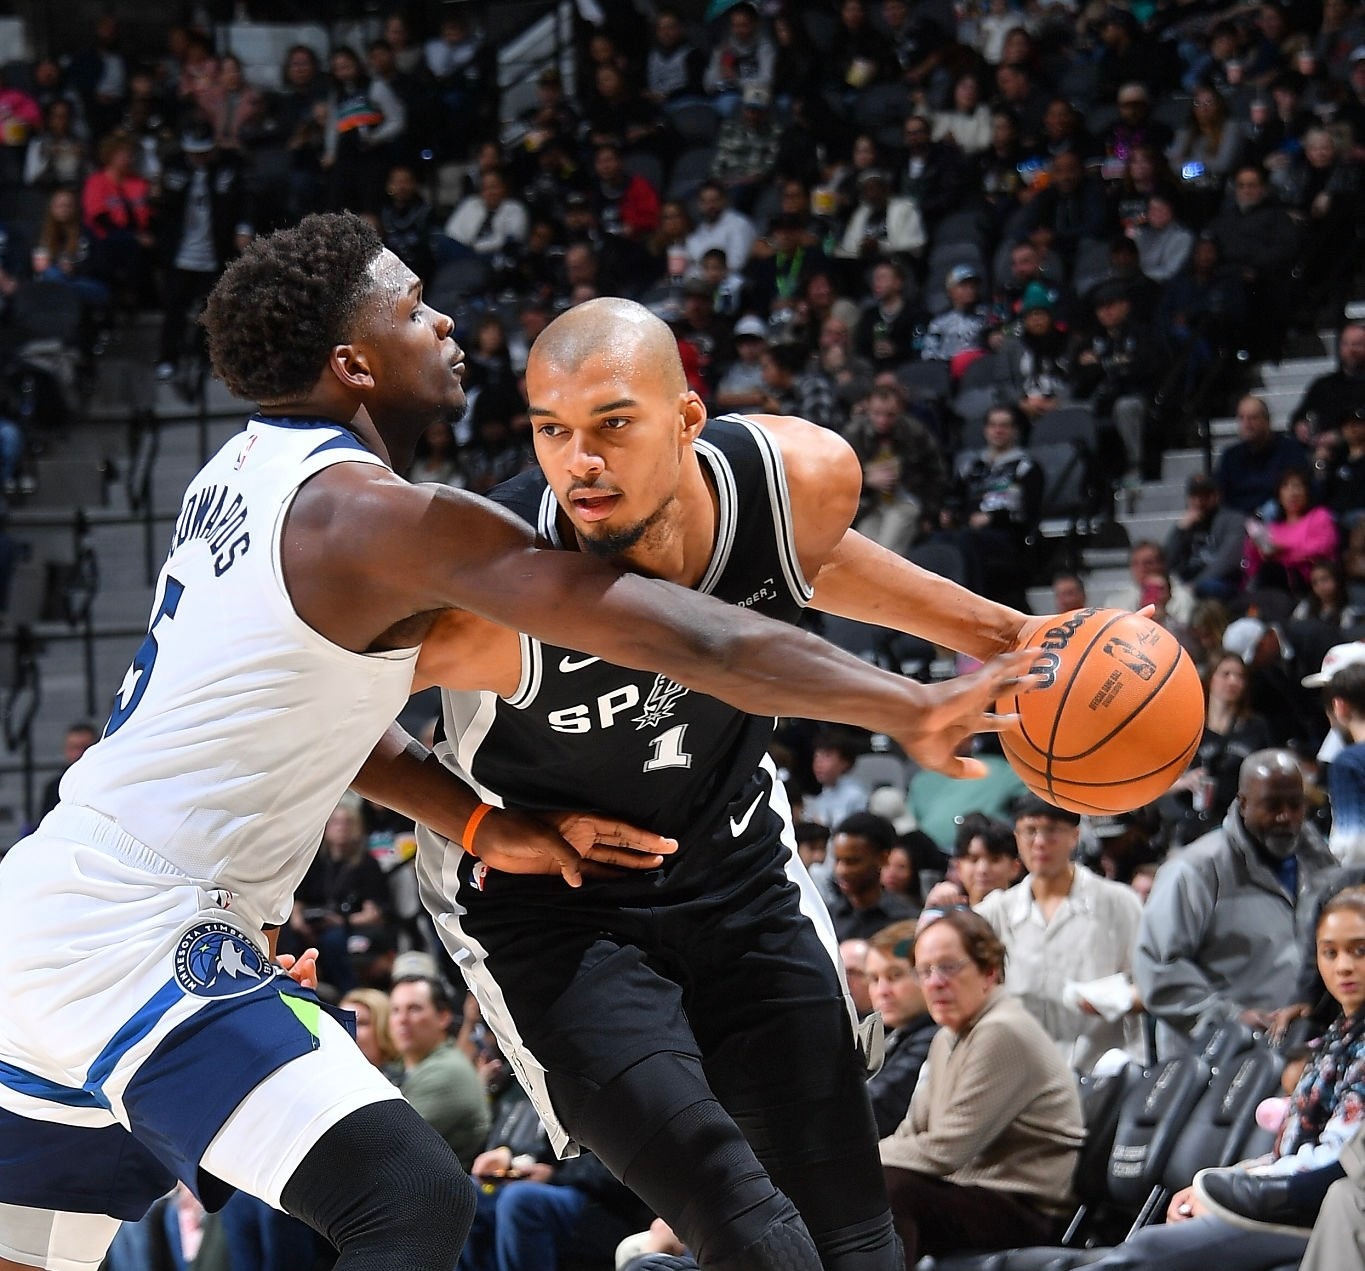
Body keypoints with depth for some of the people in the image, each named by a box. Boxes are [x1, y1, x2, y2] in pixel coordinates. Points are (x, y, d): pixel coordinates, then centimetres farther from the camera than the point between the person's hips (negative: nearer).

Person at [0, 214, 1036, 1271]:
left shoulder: (254, 468, 11)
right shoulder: (386, 517, -16)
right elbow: (681, 638, -19)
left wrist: (480, 825, 10)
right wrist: (916, 709, -17)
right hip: (142, 942, -10)